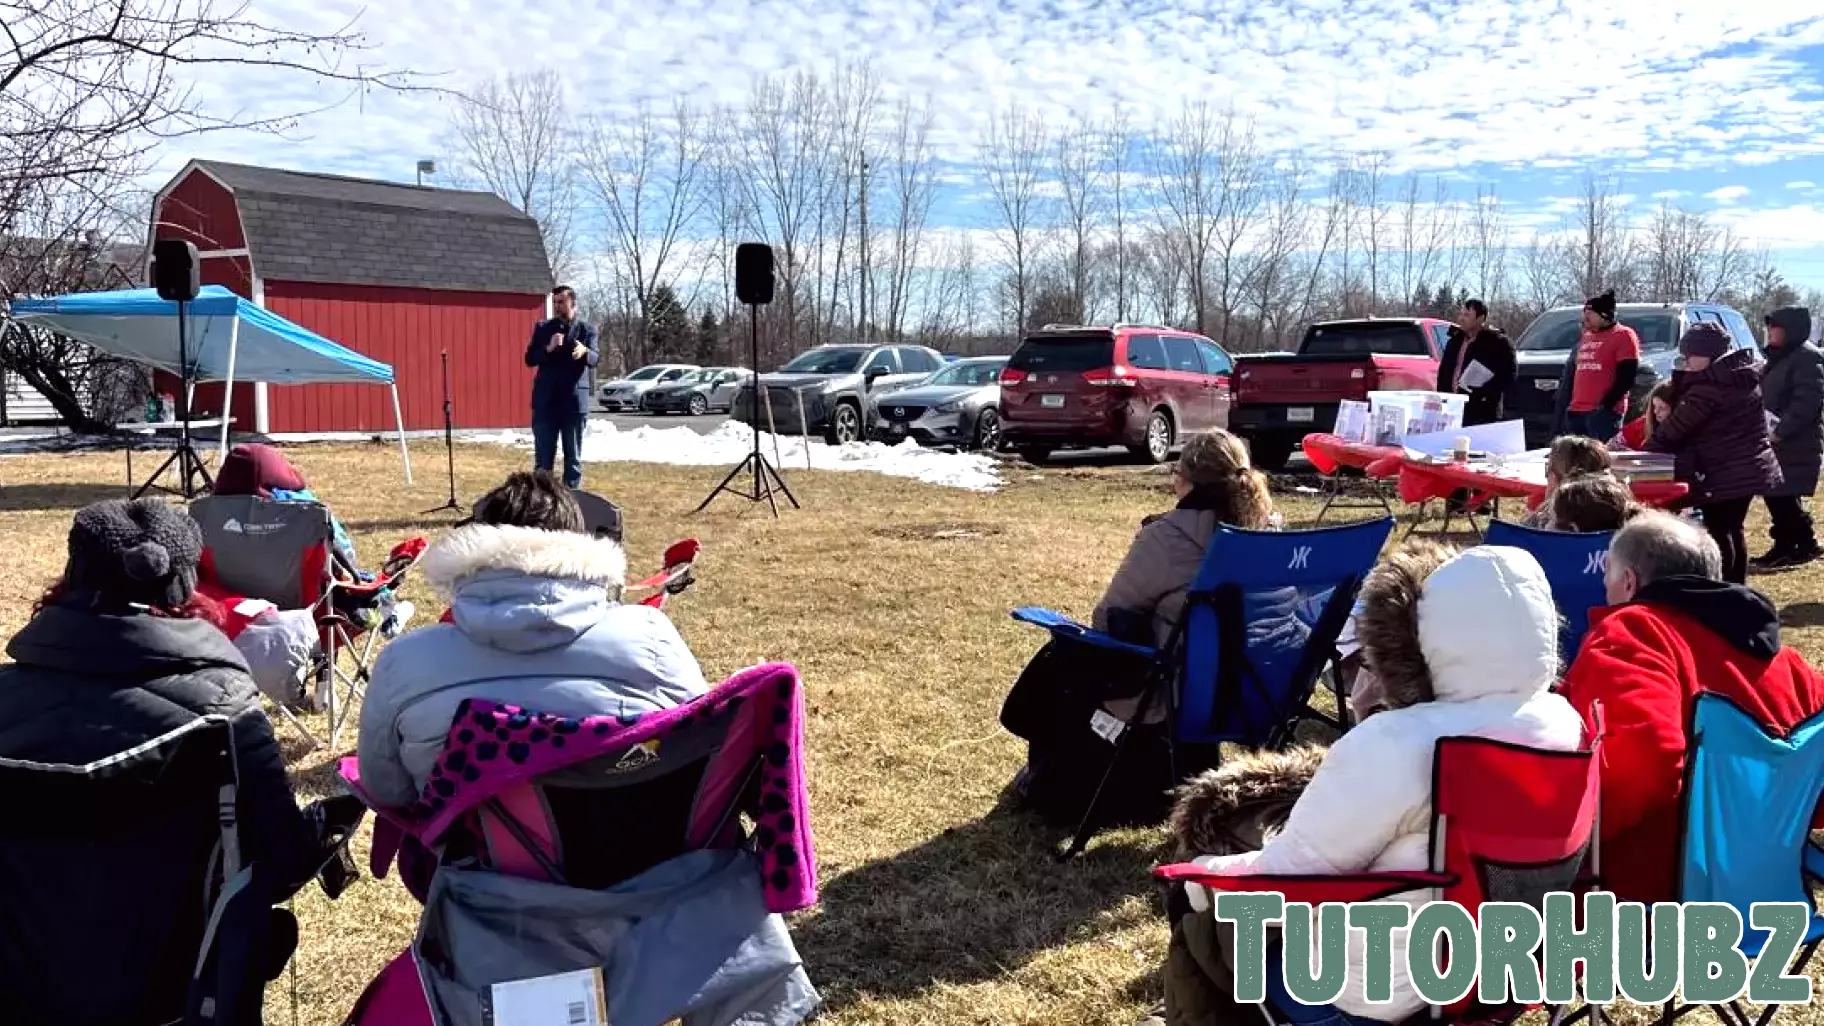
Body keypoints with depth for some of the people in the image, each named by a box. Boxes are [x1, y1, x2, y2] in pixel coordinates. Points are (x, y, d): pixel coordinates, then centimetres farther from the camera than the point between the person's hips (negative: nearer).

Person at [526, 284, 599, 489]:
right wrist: (548, 349, -18)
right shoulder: (542, 328, 9)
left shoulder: (586, 329, 2)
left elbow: (596, 358, -14)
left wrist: (584, 352, -37)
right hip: (545, 400, 2)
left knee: (573, 456, 5)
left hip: (574, 401, -2)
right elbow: (529, 359, 2)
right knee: (543, 456, 6)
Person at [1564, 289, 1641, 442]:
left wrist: (1606, 405, -17)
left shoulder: (1623, 335, -1)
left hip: (1603, 412, -8)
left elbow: (1626, 378, -10)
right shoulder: (1585, 338, 23)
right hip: (1577, 411, 8)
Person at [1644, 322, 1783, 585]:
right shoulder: (1742, 375, 10)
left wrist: (1643, 455, -8)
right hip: (1749, 469, 10)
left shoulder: (1711, 384, -19)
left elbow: (1676, 427, -16)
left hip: (1723, 474, -10)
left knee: (1718, 535, -3)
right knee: (1733, 531, 17)